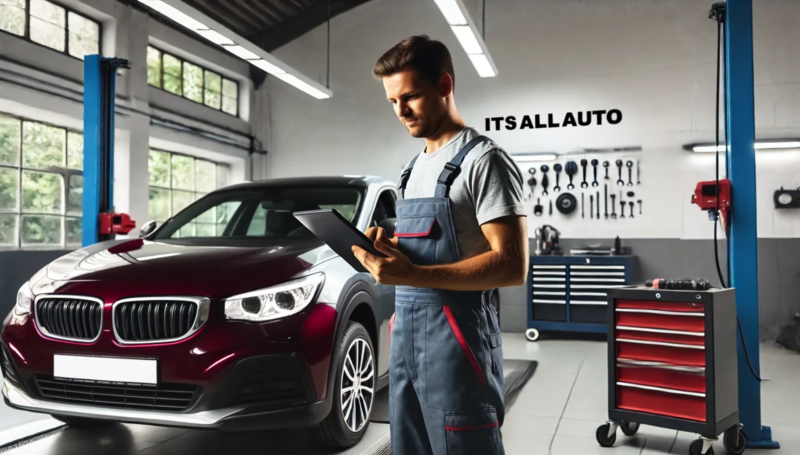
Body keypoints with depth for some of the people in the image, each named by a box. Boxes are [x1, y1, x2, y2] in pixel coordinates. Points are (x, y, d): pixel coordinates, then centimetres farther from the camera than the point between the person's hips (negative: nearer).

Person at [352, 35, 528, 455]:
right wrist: (385, 247, 0)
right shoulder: (414, 168, 17)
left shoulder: (483, 161, -10)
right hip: (405, 334, 8)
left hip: (456, 340, -8)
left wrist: (412, 275, -23)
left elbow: (512, 266, -18)